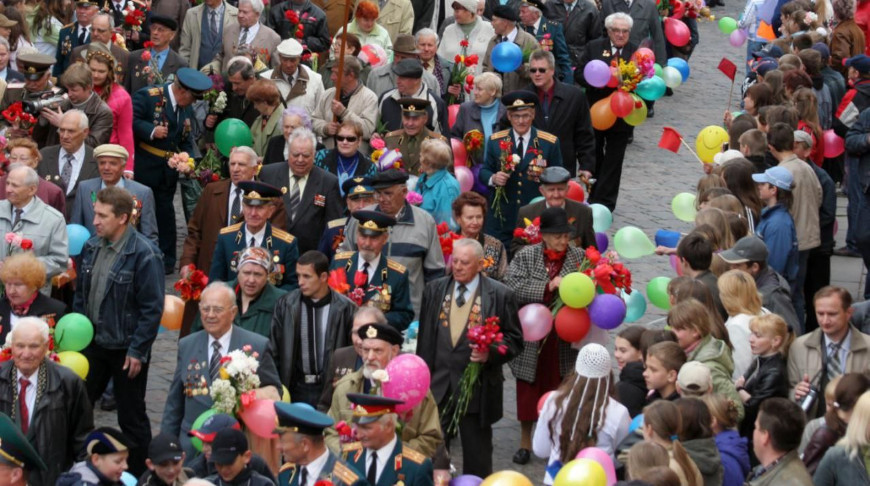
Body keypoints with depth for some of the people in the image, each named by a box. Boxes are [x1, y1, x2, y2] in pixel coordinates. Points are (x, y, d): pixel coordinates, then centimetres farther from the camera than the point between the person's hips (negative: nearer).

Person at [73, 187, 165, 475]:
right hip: (93, 344, 6)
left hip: (125, 350, -6)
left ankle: (138, 476, 20)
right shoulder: (92, 248, 3)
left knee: (131, 419, 7)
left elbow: (152, 308, -17)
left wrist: (137, 351, -17)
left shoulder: (144, 255, -18)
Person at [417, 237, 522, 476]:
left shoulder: (500, 295, -4)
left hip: (477, 388, -3)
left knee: (477, 459, 8)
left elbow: (514, 340, -2)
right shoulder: (434, 290, 7)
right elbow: (424, 338, 11)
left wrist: (490, 354, -20)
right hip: (437, 385, 3)